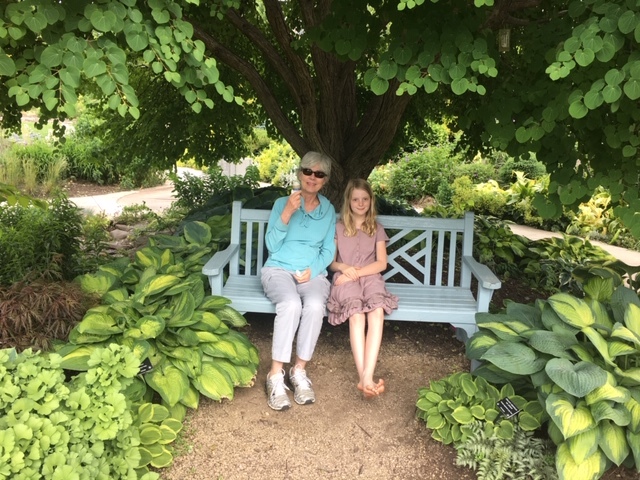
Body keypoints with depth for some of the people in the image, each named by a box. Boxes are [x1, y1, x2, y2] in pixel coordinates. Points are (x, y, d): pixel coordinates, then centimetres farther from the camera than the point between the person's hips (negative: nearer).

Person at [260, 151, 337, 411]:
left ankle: (299, 371, -20)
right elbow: (272, 246, -4)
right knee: (291, 304, -36)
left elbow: (328, 251, 10)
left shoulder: (329, 210, 10)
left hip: (313, 273, 2)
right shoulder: (282, 203, 3)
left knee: (315, 305, -34)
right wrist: (287, 213, -16)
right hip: (279, 269, -2)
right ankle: (276, 375, -28)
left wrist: (313, 270, -10)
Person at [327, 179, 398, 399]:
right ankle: (364, 378, -45)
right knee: (356, 313, -35)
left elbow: (382, 263, 8)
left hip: (370, 277, 1)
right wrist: (343, 267, -8)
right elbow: (330, 261, 15)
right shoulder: (338, 228, 16)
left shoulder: (377, 229, 19)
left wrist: (357, 271, -7)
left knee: (377, 312, -35)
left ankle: (367, 376, -46)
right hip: (345, 279, -1)